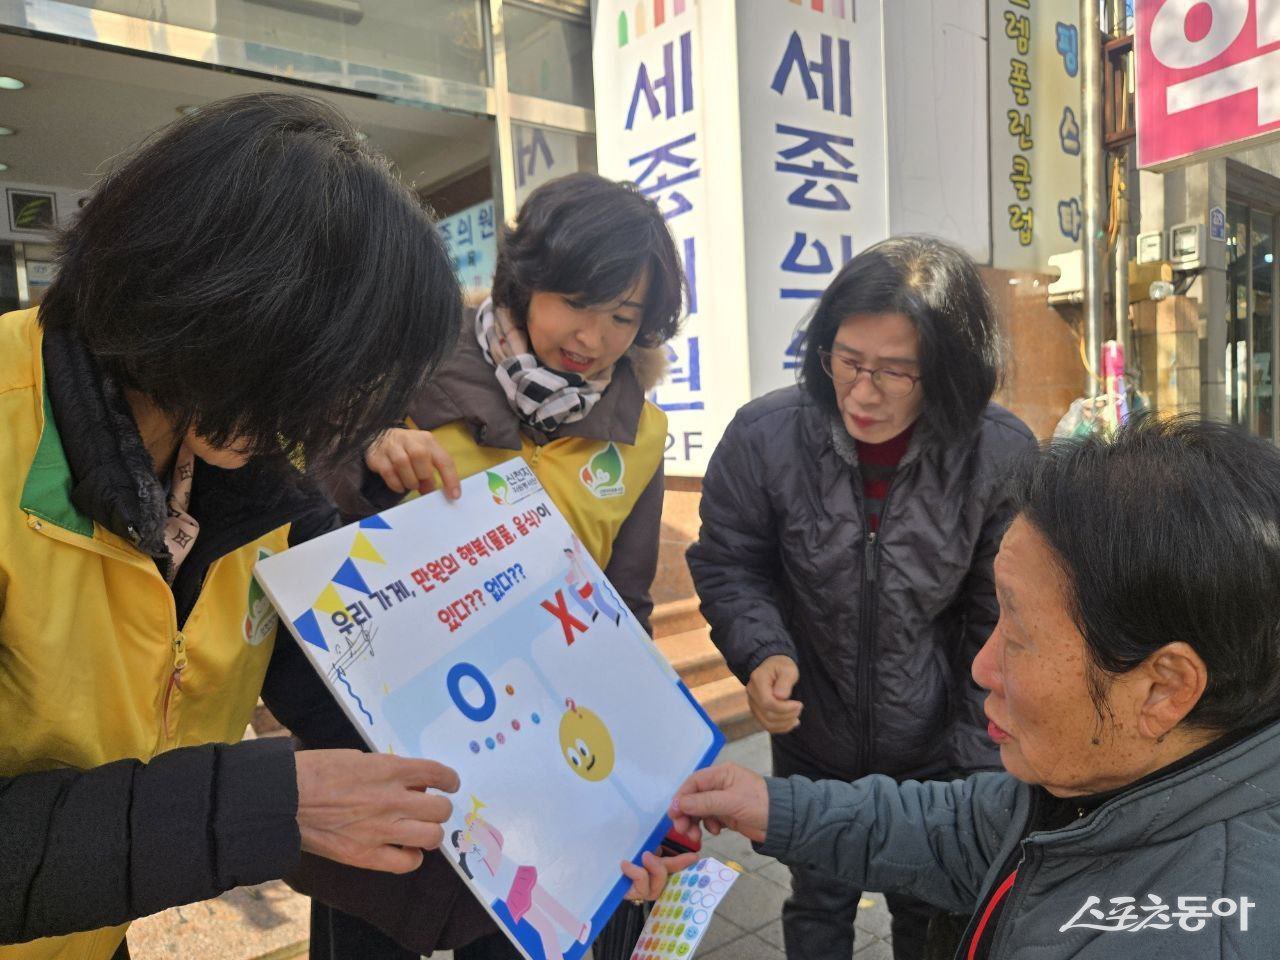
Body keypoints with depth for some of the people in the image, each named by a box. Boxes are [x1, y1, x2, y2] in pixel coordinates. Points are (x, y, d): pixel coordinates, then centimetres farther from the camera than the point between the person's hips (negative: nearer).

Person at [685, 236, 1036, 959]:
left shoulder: (1004, 456, -21)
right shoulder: (764, 435, -21)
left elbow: (1002, 622, -9)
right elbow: (729, 565, -7)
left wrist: (978, 765, -6)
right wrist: (762, 651, -25)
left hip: (938, 753, 0)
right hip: (812, 743, 0)